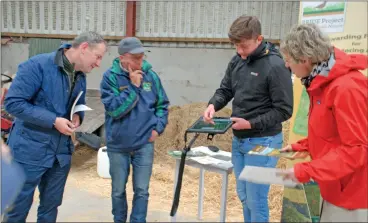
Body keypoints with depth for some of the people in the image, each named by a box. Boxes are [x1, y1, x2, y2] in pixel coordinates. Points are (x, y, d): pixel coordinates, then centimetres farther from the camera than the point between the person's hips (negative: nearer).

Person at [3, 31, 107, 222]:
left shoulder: (80, 76, 4)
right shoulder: (38, 65, -18)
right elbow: (13, 102, -19)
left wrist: (78, 116, -6)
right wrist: (54, 120, -23)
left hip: (62, 151, 6)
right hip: (30, 149, -6)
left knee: (51, 205, 17)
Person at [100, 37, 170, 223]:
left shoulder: (150, 75, -2)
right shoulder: (111, 77, -11)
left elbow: (162, 104, 8)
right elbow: (114, 109, -20)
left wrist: (158, 127, -4)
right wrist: (134, 87, -21)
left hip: (144, 144, 1)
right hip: (118, 145, -1)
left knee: (142, 190, 8)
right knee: (118, 190, 15)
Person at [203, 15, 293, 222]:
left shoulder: (276, 66, -17)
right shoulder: (237, 60, 3)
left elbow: (284, 110, -16)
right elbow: (225, 90, 12)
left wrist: (252, 124, -21)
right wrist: (213, 105, -9)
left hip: (262, 142, -7)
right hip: (238, 139, 7)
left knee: (256, 199, 2)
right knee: (243, 195, 19)